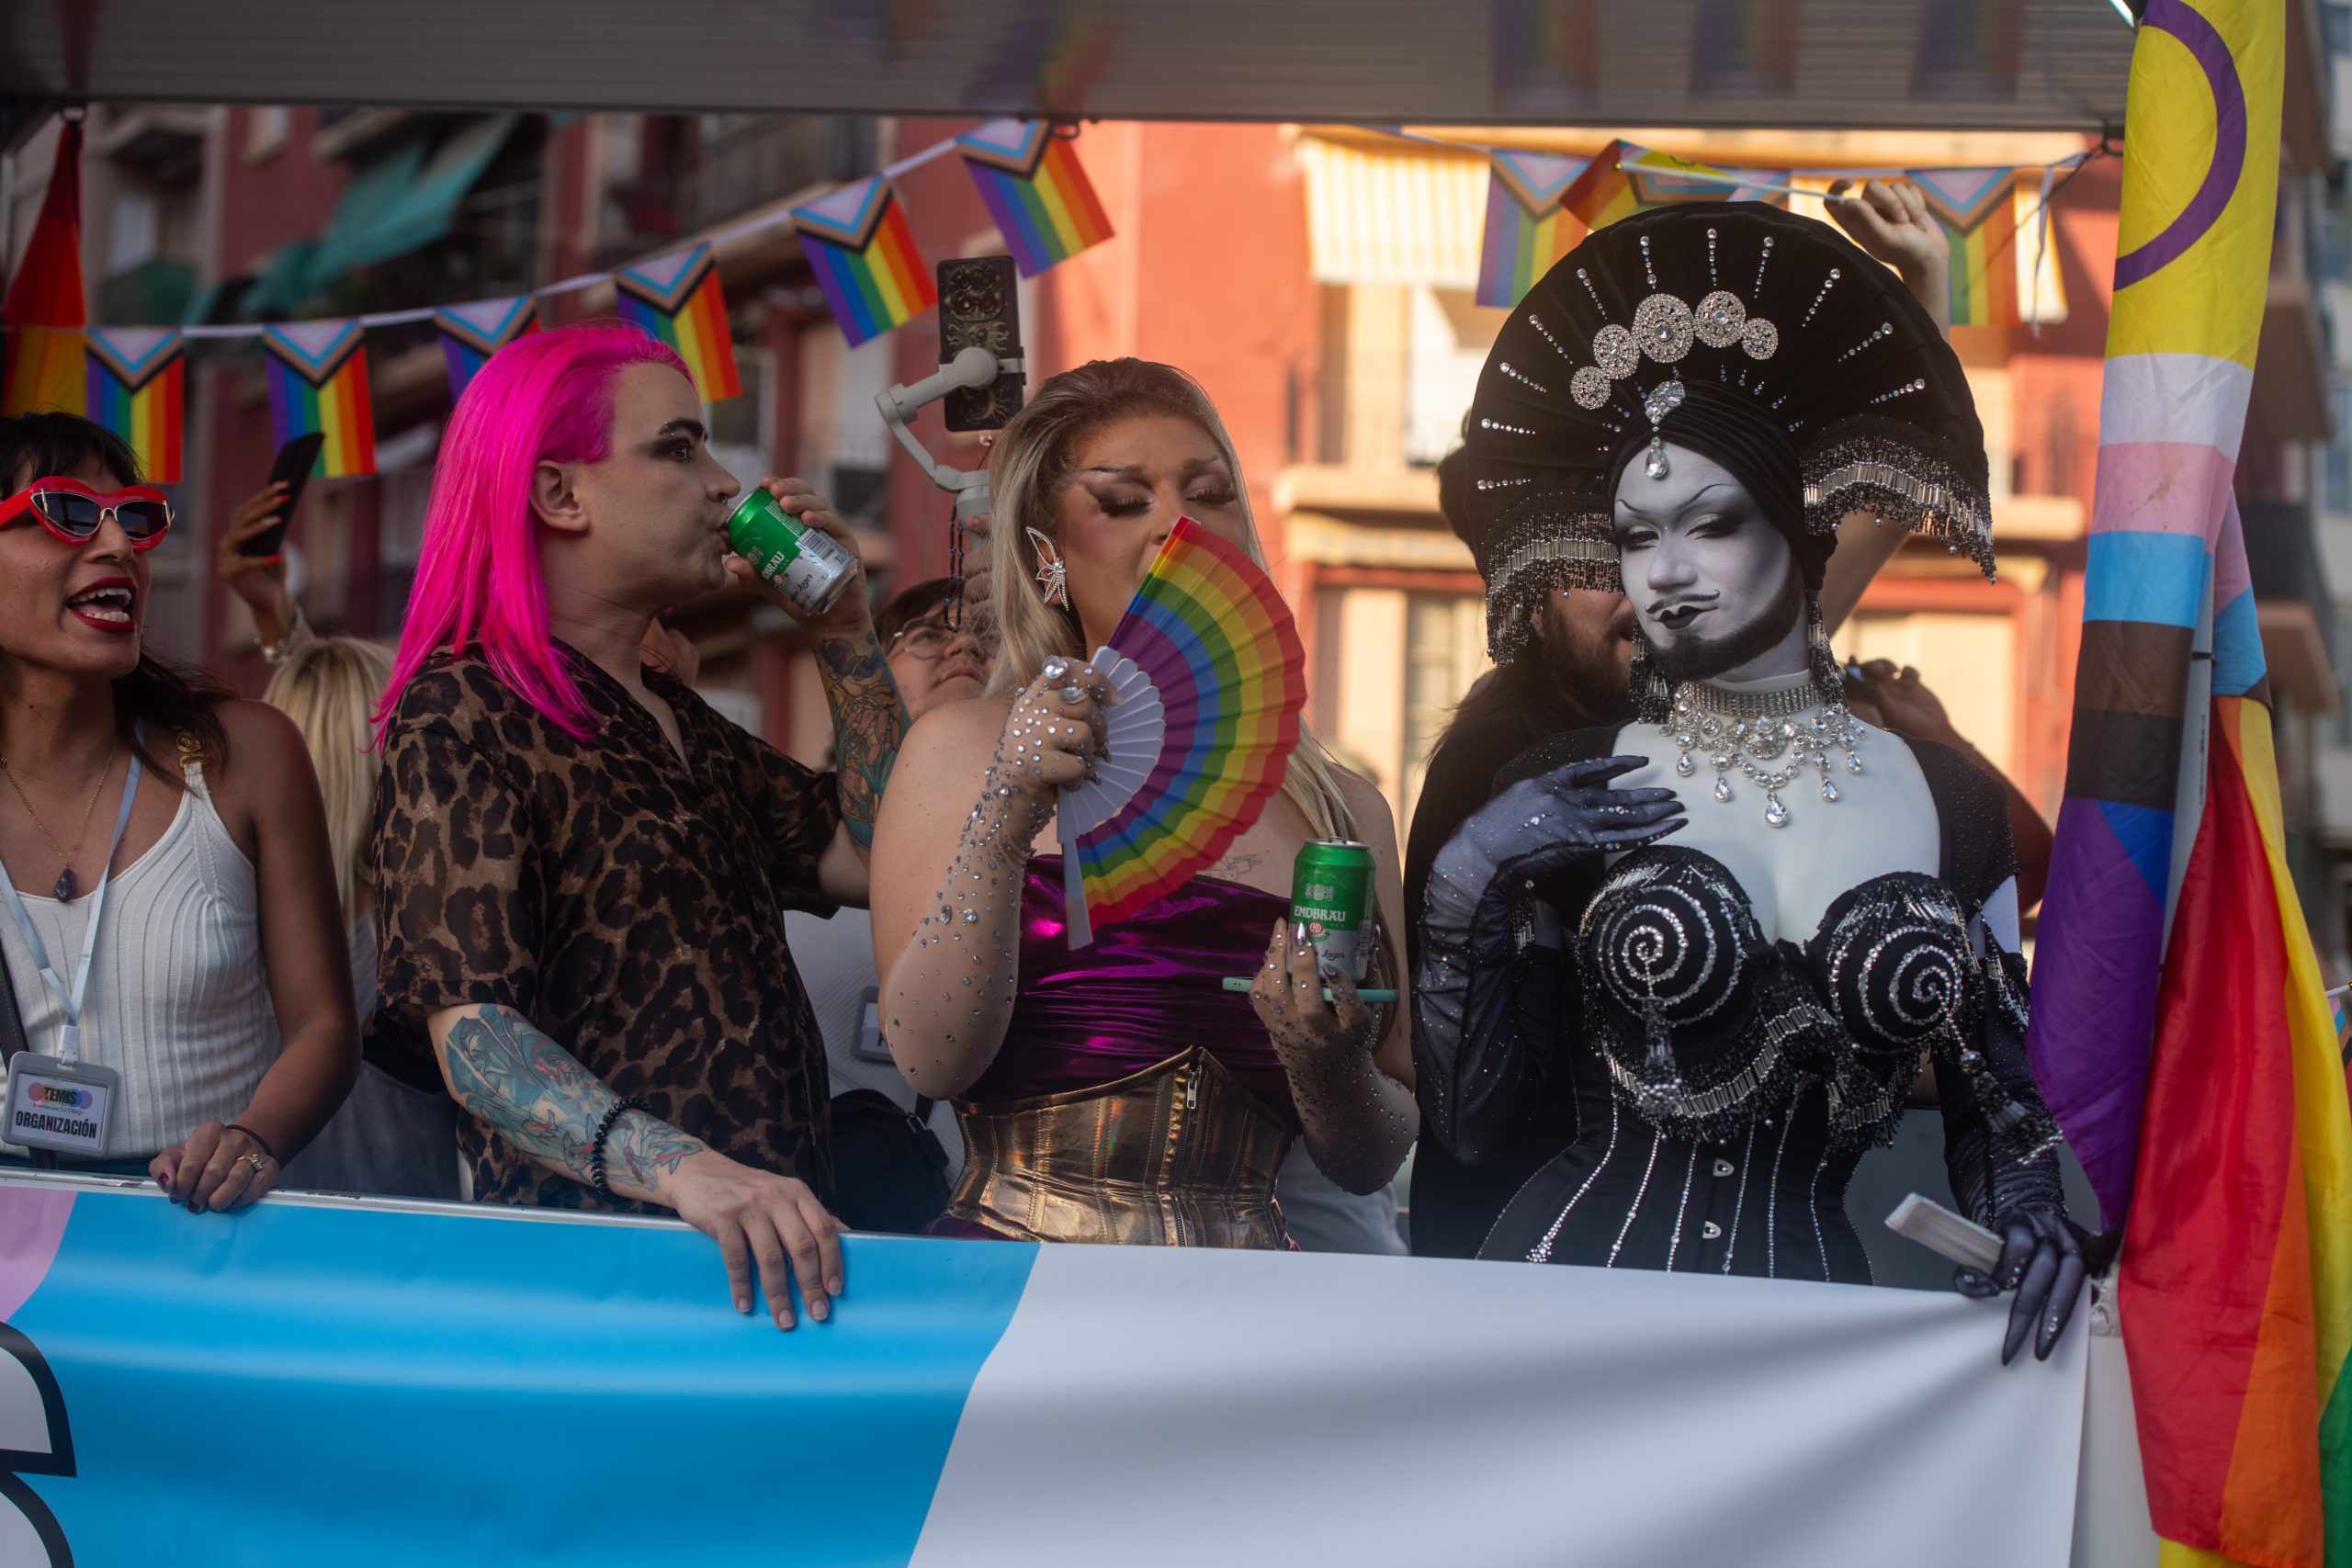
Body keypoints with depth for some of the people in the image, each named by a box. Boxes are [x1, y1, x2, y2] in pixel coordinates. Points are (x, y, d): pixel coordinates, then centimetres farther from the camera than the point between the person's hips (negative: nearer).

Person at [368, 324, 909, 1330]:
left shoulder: (682, 725, 23)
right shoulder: (460, 717, -4)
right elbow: (471, 1031, -15)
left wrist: (844, 631, 12)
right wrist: (682, 1169, -29)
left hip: (777, 1239, 8)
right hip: (595, 1257, -8)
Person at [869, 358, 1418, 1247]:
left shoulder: (1346, 810, 15)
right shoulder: (964, 749, 9)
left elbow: (1372, 1165, 18)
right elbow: (931, 1060, -3)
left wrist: (1327, 1072, -3)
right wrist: (1006, 815, -13)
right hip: (1012, 1286, -2)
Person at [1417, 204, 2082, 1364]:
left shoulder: (1950, 804, 5)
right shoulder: (1559, 799, 2)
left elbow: (1994, 1095, 14)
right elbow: (1473, 1120, -1)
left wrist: (2027, 1218, -5)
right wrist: (1468, 884, -10)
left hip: (1808, 1298, 1)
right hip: (1576, 1284, -1)